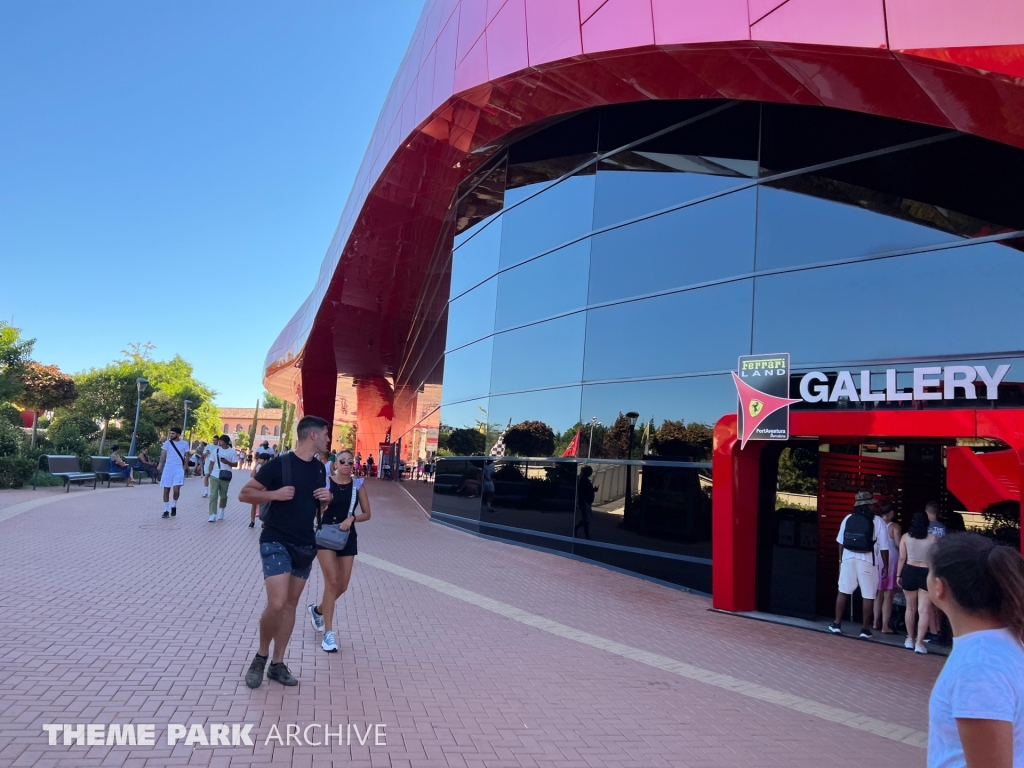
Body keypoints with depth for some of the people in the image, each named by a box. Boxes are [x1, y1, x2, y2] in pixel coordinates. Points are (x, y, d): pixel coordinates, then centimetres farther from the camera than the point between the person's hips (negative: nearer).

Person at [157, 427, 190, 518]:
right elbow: (163, 454, -4)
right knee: (166, 490, 3)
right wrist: (160, 465, -18)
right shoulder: (167, 443, 4)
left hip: (179, 469, -2)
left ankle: (174, 506, 13)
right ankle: (165, 510, 12)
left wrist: (184, 467, -3)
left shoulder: (185, 443, 3)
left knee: (176, 489, -12)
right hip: (167, 468, 2)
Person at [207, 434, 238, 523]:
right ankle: (213, 515, -10)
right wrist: (210, 474, 3)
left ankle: (221, 509, 39)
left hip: (225, 477, -1)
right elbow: (211, 463, 8)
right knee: (213, 495, -8)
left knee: (223, 495, 12)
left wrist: (227, 462, -17)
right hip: (214, 476, 1)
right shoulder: (215, 450, 4)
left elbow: (235, 464, -1)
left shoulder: (232, 452, -2)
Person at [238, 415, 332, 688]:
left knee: (291, 604, 10)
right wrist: (274, 494, -23)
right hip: (276, 542, -6)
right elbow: (244, 494, -8)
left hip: (305, 545, 6)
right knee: (276, 603, -15)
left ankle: (277, 664, 21)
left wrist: (327, 499, -2)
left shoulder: (319, 469, 7)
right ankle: (261, 656, 10)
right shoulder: (278, 464, -12)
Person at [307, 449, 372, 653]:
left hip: (347, 537, 4)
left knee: (342, 586, 8)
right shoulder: (325, 482, -6)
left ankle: (318, 610, 39)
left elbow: (367, 514, 4)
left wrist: (352, 518, -14)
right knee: (332, 581, -12)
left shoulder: (358, 485, 0)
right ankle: (329, 634, -2)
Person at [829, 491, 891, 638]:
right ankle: (865, 629, 10)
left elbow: (841, 541, 8)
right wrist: (885, 566, 4)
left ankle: (837, 624, 14)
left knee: (843, 592, 11)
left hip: (848, 559, 3)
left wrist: (840, 559, 18)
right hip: (868, 562, -3)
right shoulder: (877, 521, -5)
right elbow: (883, 547, -5)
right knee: (868, 596, 6)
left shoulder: (848, 518, 4)